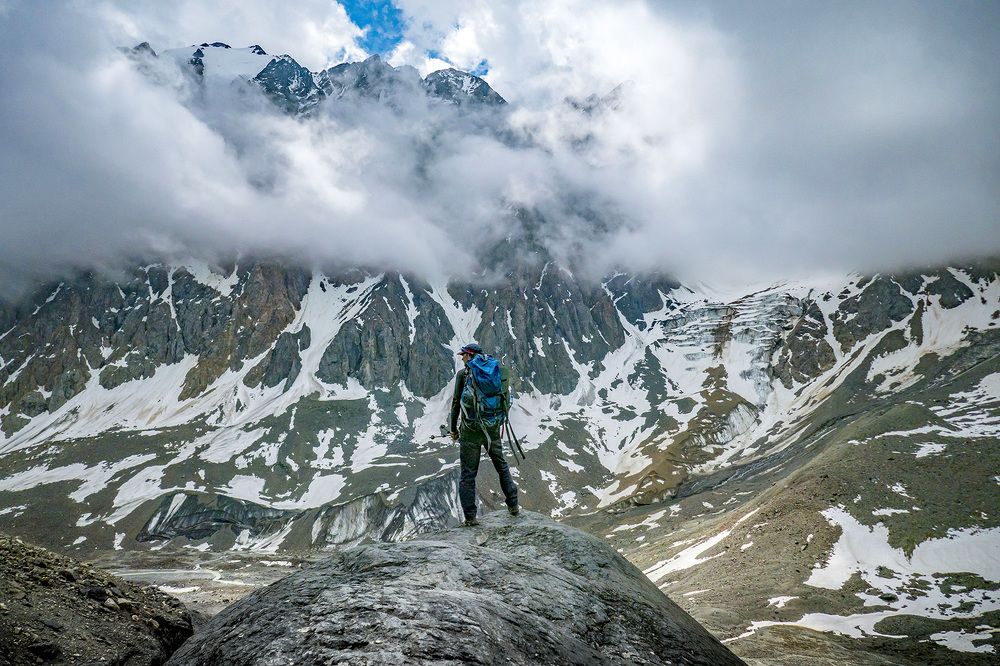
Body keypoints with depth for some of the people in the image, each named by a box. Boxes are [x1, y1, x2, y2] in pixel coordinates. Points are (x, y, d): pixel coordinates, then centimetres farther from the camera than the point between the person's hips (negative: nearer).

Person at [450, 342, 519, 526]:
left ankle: (470, 517, 6)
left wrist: (453, 428, 6)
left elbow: (456, 402, -4)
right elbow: (506, 401, 8)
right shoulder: (497, 372, 5)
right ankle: (513, 506, 25)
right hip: (492, 429, 3)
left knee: (468, 474, 5)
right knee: (502, 467, 20)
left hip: (470, 430, -3)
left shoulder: (463, 373, -5)